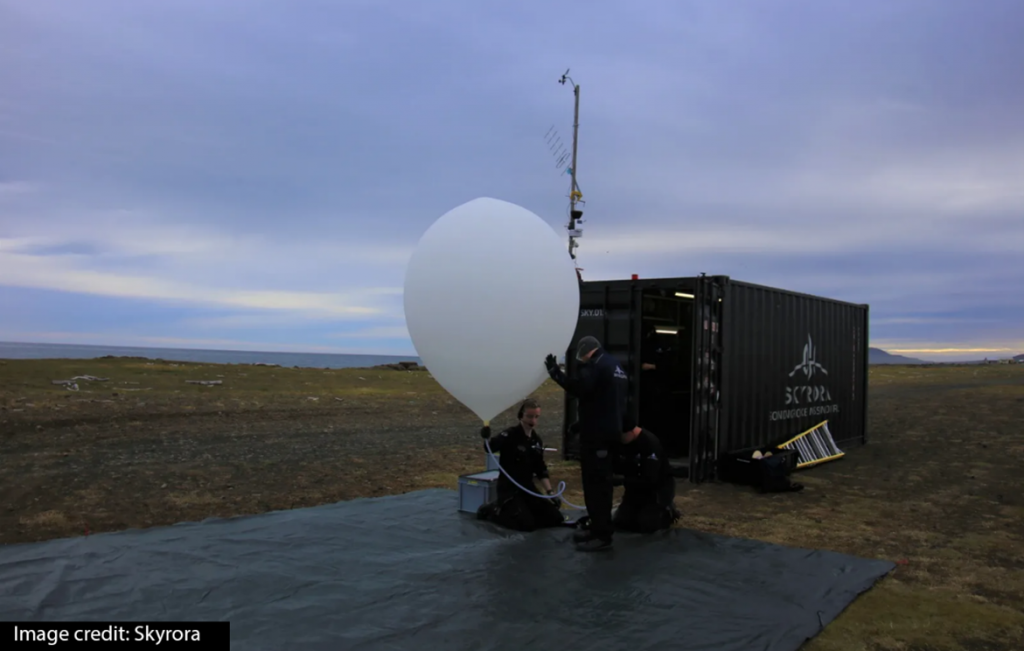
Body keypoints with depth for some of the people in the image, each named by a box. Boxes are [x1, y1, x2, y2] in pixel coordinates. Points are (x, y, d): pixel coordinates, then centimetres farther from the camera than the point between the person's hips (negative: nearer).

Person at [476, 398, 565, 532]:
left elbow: (541, 470, 12)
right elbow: (491, 448, -32)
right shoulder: (511, 435, -15)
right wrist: (487, 439, -54)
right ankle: (493, 510, 4)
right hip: (508, 488, -7)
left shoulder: (537, 441, 7)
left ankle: (518, 509, 19)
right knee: (527, 524, -20)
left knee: (555, 519, 2)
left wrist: (550, 492, 5)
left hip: (528, 487, 7)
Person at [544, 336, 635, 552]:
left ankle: (602, 534, -8)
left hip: (597, 433, -10)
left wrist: (555, 371, -19)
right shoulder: (616, 368, 20)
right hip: (609, 431, 10)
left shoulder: (596, 365, -12)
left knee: (595, 483, -9)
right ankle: (598, 527, 25)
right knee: (600, 481, 17)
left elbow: (579, 388, -27)